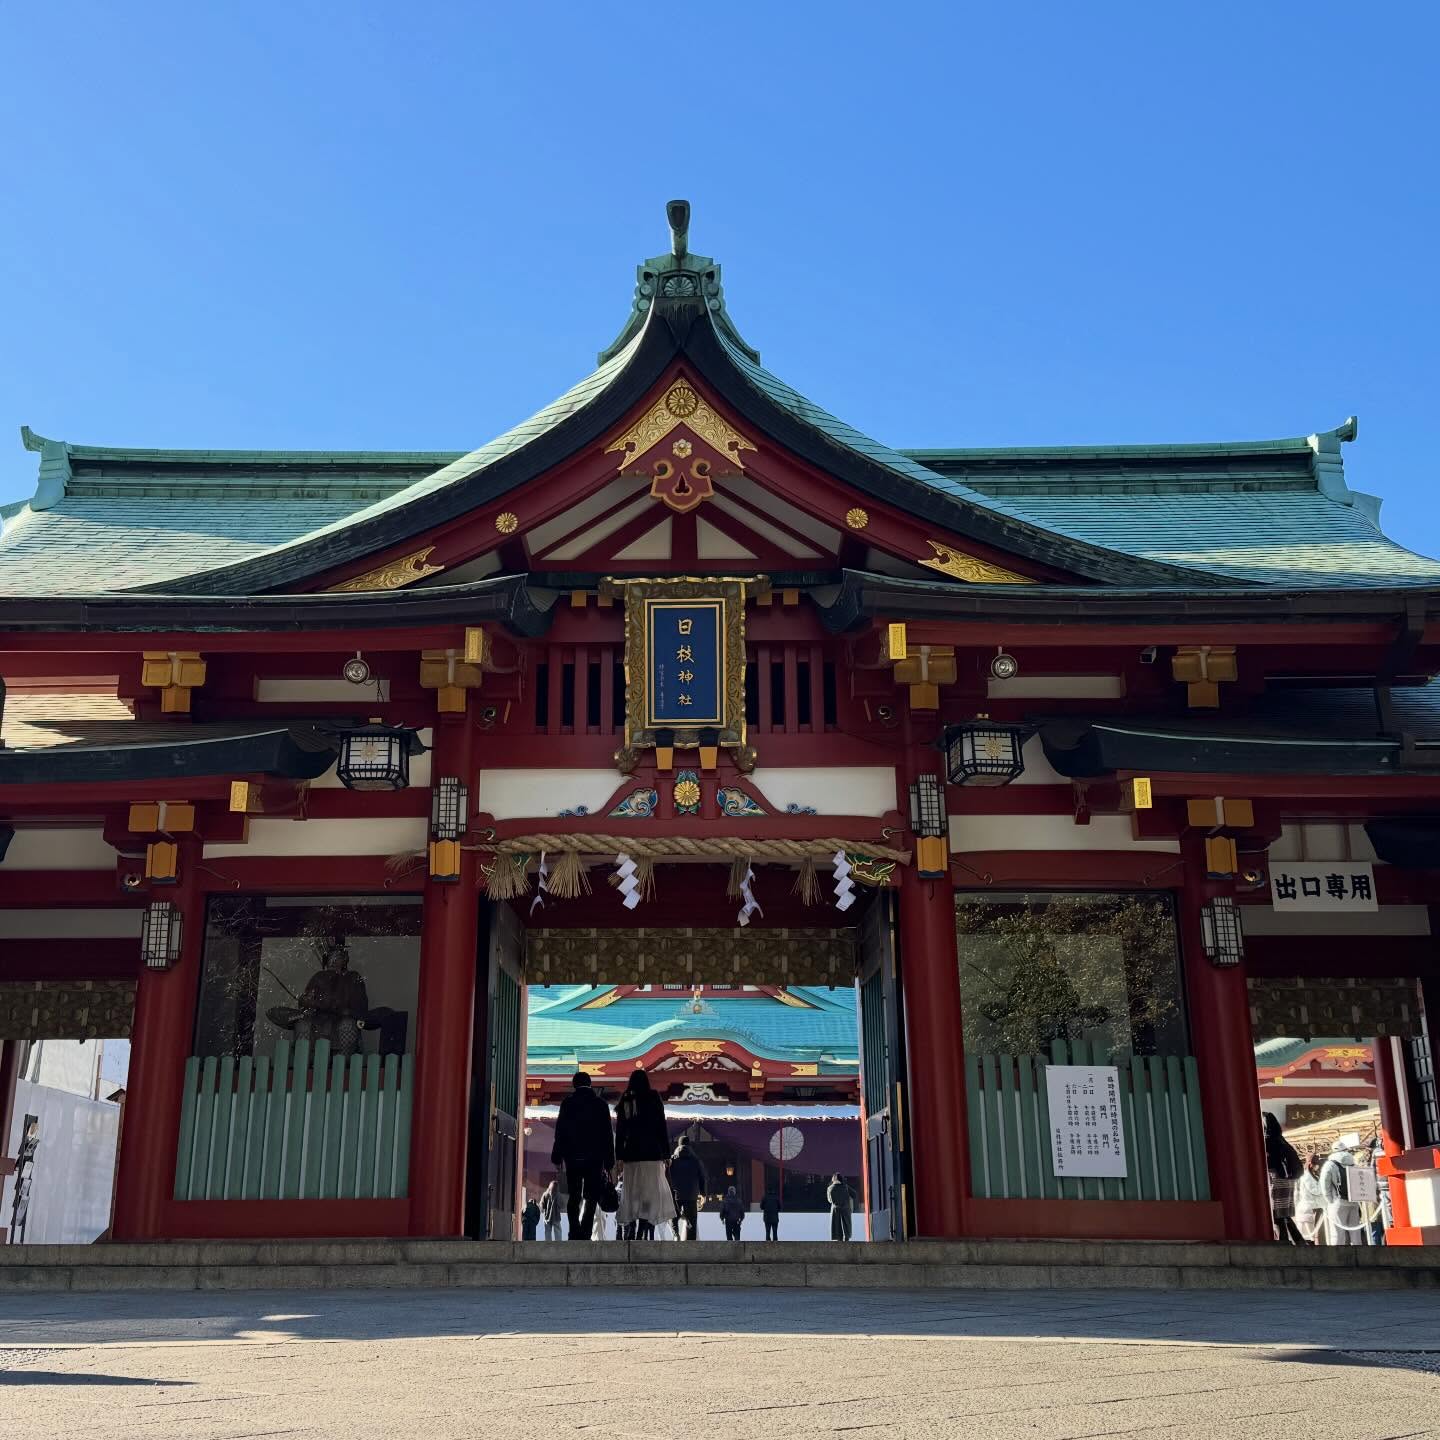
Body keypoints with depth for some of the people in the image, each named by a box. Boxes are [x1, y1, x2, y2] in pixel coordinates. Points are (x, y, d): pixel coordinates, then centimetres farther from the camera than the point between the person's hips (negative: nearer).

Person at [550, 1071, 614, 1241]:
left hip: (572, 1157, 1)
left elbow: (560, 1130, -2)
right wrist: (609, 1161, 7)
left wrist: (557, 1157, 1)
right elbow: (608, 1134, 4)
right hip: (594, 1157, -1)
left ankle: (575, 1232, 1)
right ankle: (585, 1233, -12)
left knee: (574, 1196, 10)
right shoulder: (600, 1104, 4)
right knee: (590, 1197, 0)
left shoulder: (567, 1103, 2)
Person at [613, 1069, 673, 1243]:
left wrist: (619, 1155, 10)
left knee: (631, 1194, 8)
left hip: (631, 1153, 3)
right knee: (653, 1192, -3)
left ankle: (629, 1232, 3)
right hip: (652, 1152, -3)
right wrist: (666, 1153, 3)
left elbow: (619, 1131, 6)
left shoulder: (625, 1102, 7)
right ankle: (644, 1234, -15)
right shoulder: (654, 1099, 0)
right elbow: (661, 1128, -1)